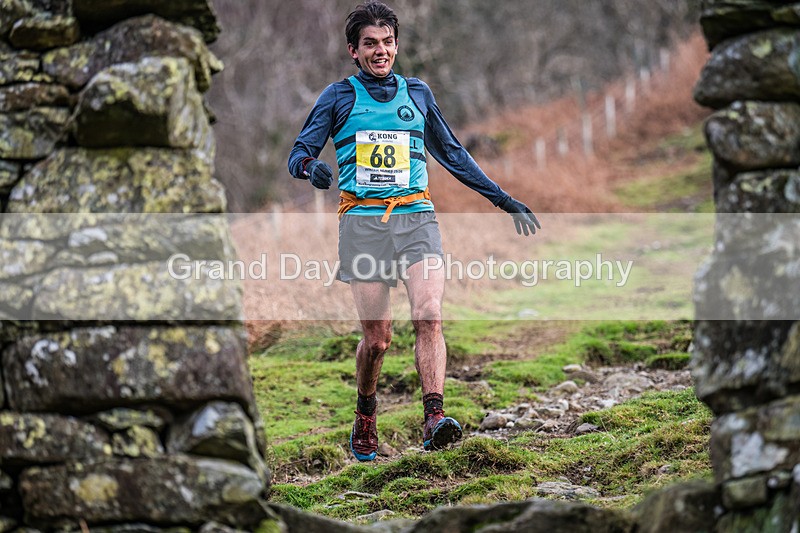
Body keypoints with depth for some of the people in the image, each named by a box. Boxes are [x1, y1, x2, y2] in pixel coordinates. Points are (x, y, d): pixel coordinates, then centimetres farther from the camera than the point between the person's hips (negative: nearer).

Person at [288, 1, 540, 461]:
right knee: (377, 339, -3)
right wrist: (311, 166, -21)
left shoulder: (417, 94, 17)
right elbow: (300, 152, 4)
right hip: (363, 223, -2)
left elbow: (453, 154, 26)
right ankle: (365, 419, 22)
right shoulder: (339, 97, 9)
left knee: (429, 316, -20)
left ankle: (435, 419, -28)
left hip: (416, 217, 2)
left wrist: (504, 200, 25)